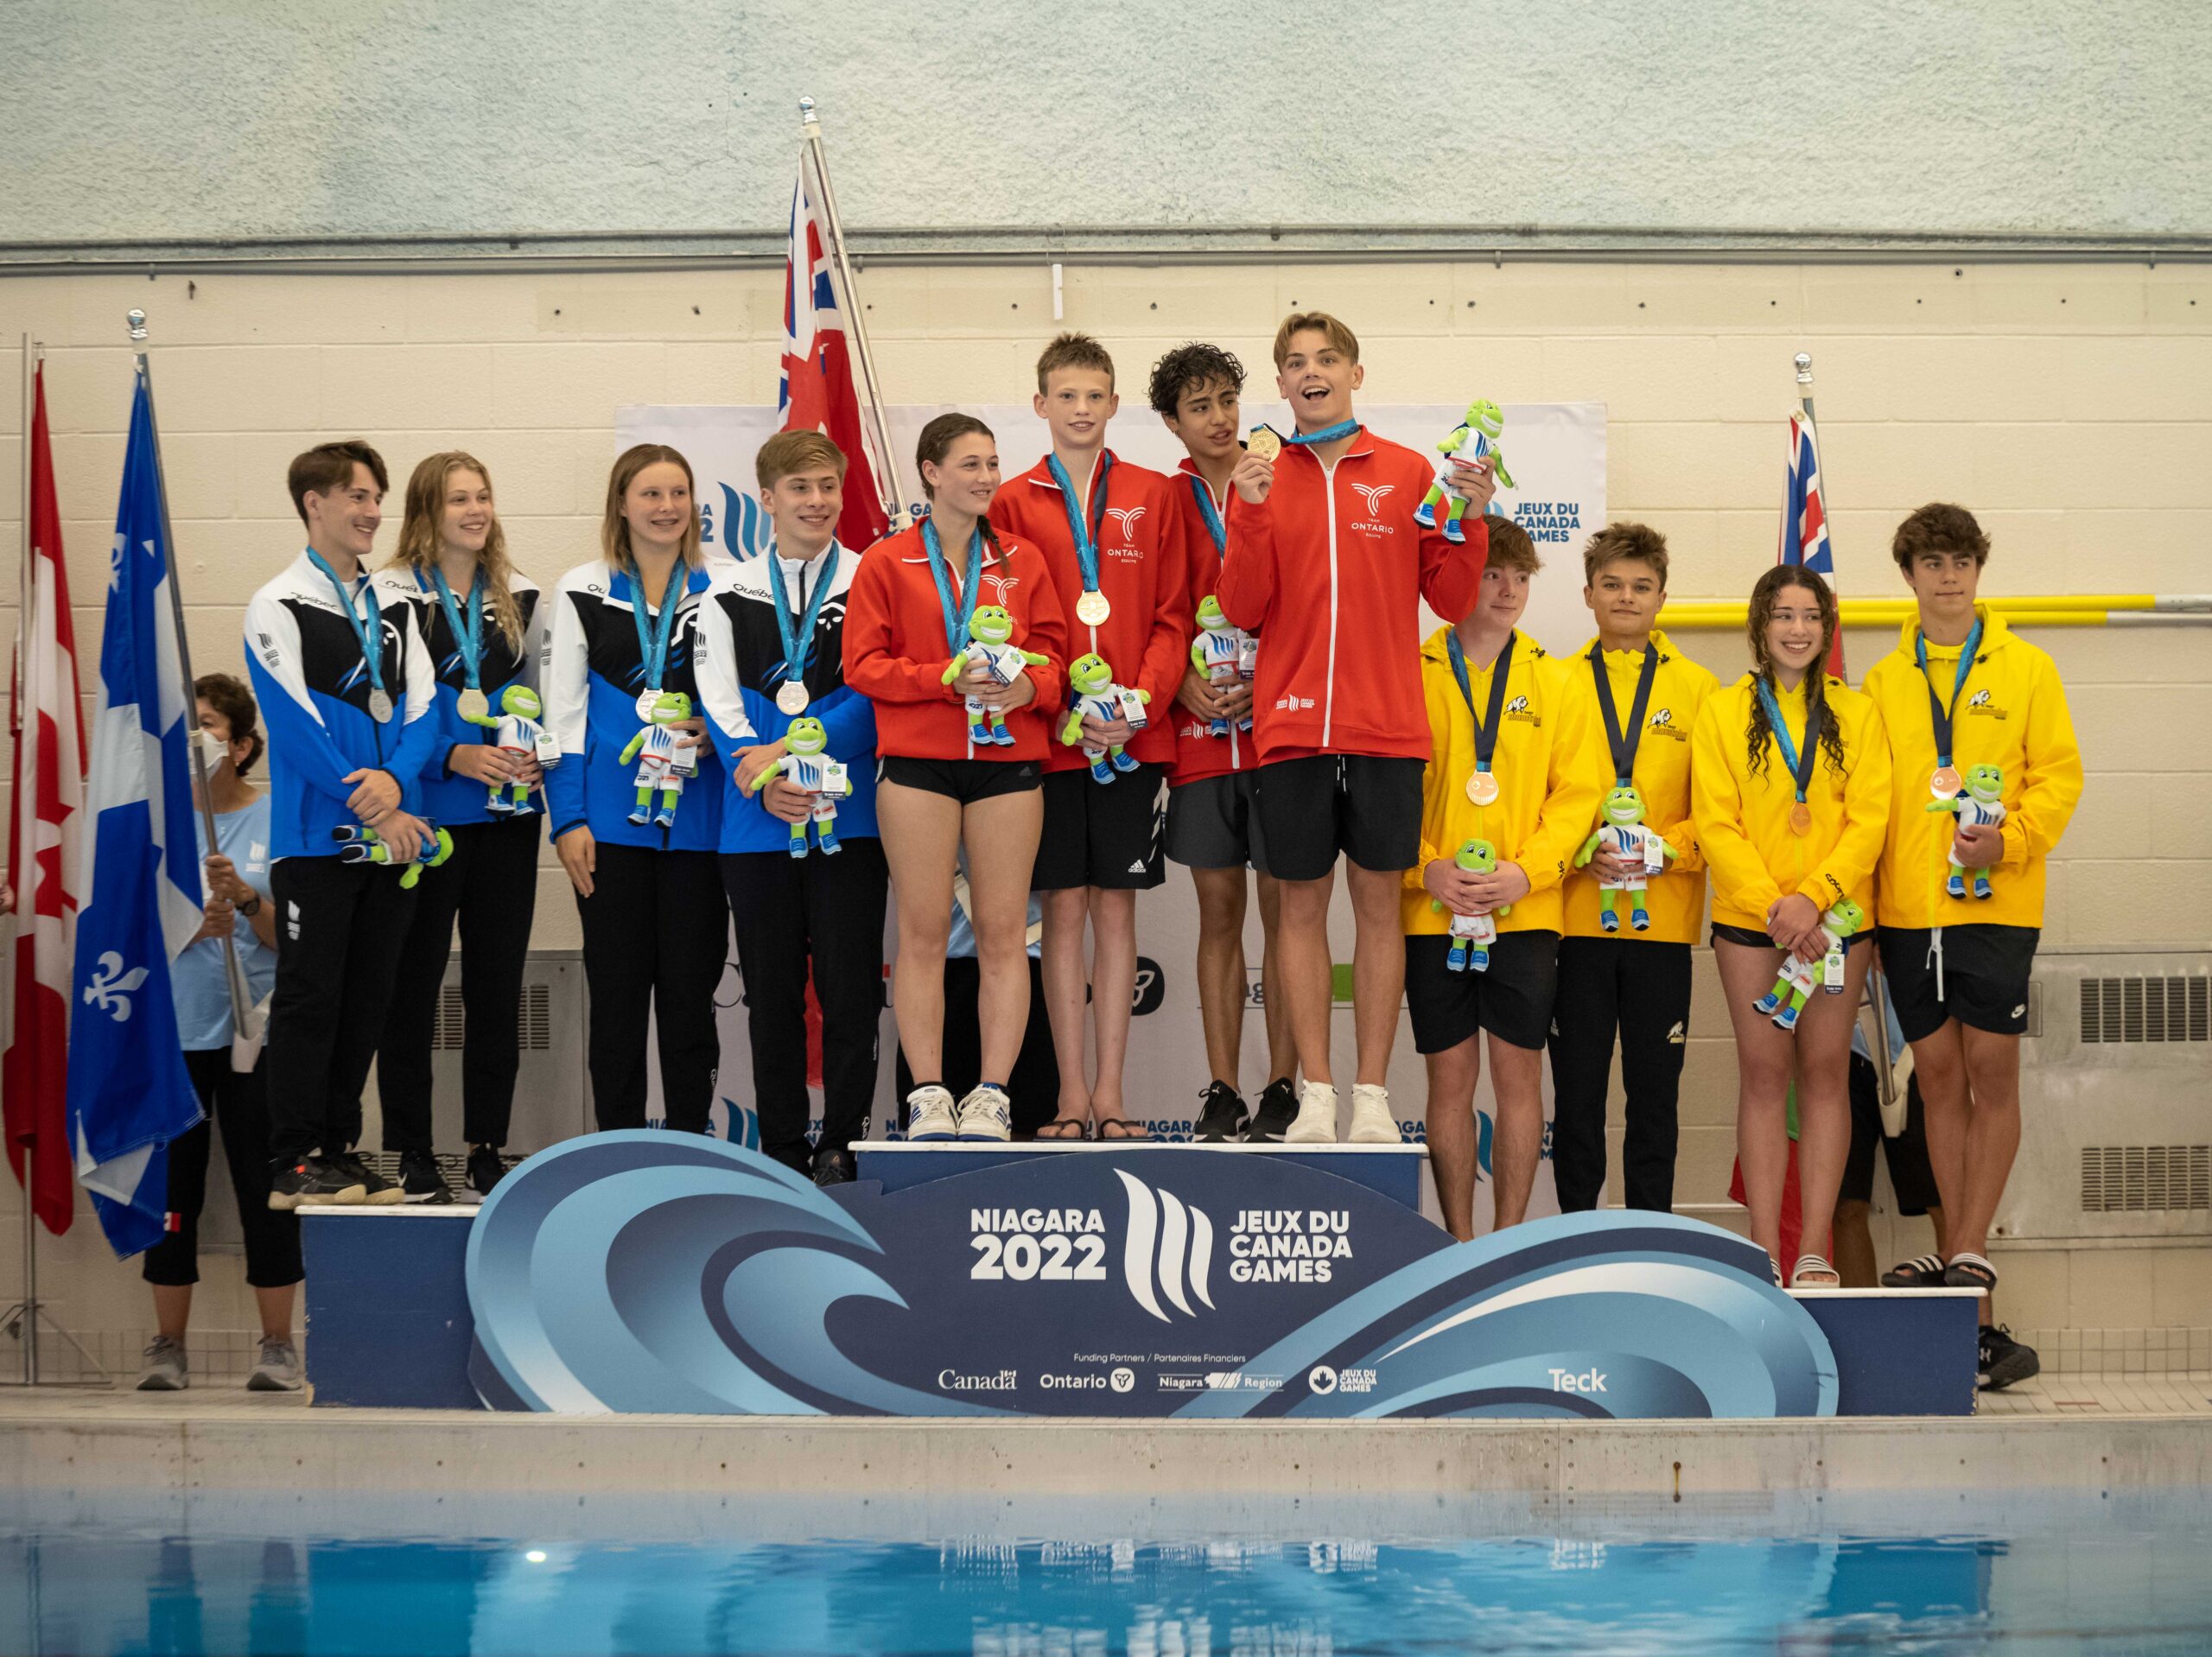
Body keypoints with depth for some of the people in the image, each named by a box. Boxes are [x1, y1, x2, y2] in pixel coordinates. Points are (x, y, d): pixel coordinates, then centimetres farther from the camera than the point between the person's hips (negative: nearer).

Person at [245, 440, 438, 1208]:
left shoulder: (395, 608, 15)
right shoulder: (279, 607, -3)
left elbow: (421, 711, 7)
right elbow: (295, 723, -11)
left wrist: (396, 778, -15)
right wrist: (378, 812, -14)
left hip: (390, 836, 6)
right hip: (316, 836, -5)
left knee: (366, 1000, 8)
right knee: (309, 998, -3)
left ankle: (339, 1148, 15)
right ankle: (296, 1162, 0)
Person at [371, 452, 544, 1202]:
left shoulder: (520, 597, 11)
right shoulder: (391, 595, -2)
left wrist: (538, 754, -3)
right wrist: (455, 758, -17)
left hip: (506, 816, 4)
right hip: (424, 815, -4)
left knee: (498, 984, 6)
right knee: (413, 984, 1)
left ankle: (488, 1147, 14)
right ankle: (411, 1152, 9)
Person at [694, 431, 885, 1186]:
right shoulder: (729, 595, 13)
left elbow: (873, 697, -5)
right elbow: (720, 704, 3)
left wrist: (788, 753, -15)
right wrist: (762, 779, -13)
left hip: (848, 814, -2)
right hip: (755, 819, 2)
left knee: (850, 983, -3)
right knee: (771, 989, 7)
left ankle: (843, 1144, 5)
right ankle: (781, 1146, 14)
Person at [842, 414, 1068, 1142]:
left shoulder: (1023, 562, 12)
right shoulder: (886, 563, 4)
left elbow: (1053, 653, 12)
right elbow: (863, 664, 0)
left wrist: (1028, 685, -10)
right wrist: (949, 677, -13)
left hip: (1008, 760, 2)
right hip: (917, 761, -2)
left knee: (1002, 932, 0)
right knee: (923, 933, -1)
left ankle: (992, 1095, 4)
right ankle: (927, 1095, 4)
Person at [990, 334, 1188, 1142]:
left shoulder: (1151, 497, 7)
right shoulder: (1013, 503, 4)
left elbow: (1172, 617, 4)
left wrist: (1143, 699, -11)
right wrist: (1061, 710, -11)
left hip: (1136, 736, 1)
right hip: (1047, 737, -1)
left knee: (1115, 907, 4)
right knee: (1063, 908, 2)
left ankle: (1109, 1091, 8)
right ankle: (1072, 1093, 7)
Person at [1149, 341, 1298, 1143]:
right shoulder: (1161, 503, 9)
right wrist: (1184, 680, -7)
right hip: (1199, 735, 2)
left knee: (1283, 910, 0)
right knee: (1219, 912, 6)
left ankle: (1282, 1087, 5)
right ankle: (1221, 1090, 11)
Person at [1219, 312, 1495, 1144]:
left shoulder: (1407, 474, 6)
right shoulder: (1260, 479, 7)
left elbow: (1452, 599, 5)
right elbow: (1244, 609, 0)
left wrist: (1471, 516, -8)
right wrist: (1252, 513, -11)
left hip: (1386, 728, 0)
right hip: (1293, 726, 0)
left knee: (1379, 901, 3)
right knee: (1303, 903, 2)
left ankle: (1373, 1096, 8)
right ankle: (1316, 1097, 8)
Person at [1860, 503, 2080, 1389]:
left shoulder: (2025, 668, 3)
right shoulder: (1884, 681, 11)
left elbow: (2059, 774, 0)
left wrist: (2009, 839, -16)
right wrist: (1862, 880, 2)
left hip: (1996, 900, -3)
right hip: (1907, 906, 3)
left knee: (1991, 1070, -4)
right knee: (1938, 1075, 6)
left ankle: (1967, 1255, 1)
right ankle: (1954, 1261, 12)